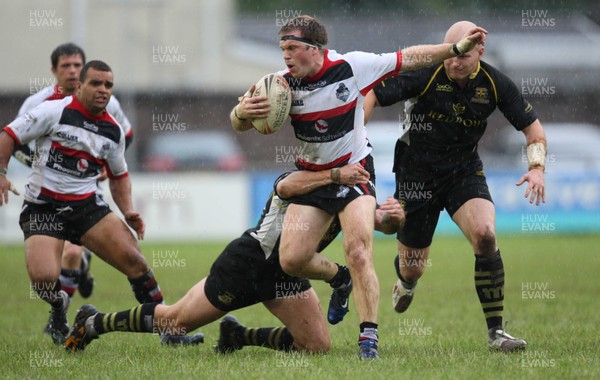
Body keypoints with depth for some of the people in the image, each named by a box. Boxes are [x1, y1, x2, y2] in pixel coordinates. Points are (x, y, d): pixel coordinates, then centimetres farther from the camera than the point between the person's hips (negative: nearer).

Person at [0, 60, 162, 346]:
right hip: (41, 208, -4)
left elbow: (119, 176, 21)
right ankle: (58, 307, 13)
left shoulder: (114, 131, 7)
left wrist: (127, 211, 6)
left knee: (133, 259, -12)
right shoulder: (55, 111, -9)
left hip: (87, 205, 4)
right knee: (43, 277, -24)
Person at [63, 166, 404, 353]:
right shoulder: (303, 177, -19)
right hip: (248, 262, -7)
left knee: (318, 346, -6)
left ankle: (239, 336, 13)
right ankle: (93, 323, 20)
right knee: (177, 321, 0)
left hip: (286, 274, 7)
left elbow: (383, 222, -6)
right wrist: (335, 175, -56)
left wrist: (392, 216, -31)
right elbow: (287, 185, -43)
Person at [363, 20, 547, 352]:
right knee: (413, 268, 6)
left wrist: (537, 167, -17)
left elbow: (532, 126, 0)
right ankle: (406, 282, 50)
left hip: (465, 172, 1)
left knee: (485, 236, -27)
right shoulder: (424, 74, -19)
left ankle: (495, 331, -17)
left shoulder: (494, 83, -10)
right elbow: (373, 95, -18)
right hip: (417, 173, -1)